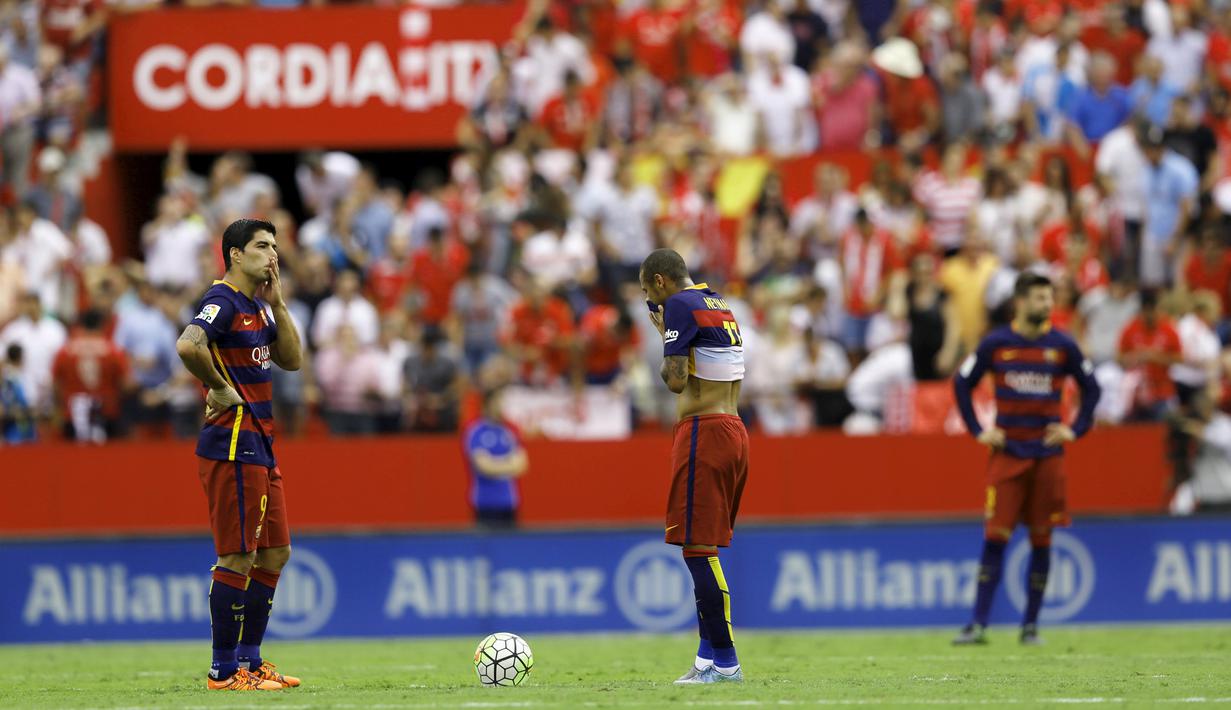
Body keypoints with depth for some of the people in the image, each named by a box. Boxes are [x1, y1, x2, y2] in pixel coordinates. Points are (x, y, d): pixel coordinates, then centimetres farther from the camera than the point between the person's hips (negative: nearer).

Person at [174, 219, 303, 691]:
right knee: (238, 558, -7)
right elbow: (187, 346, -30)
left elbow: (292, 360, 14)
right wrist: (220, 387, -18)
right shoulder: (223, 302, -13)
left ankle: (250, 659, 20)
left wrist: (277, 302, 6)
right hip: (232, 444, -10)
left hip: (259, 447, 10)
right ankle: (224, 671, -3)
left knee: (274, 553, 13)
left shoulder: (258, 306, 16)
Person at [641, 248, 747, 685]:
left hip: (703, 432, -10)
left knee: (699, 549, -9)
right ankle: (708, 658, 11)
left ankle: (725, 664, -11)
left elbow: (677, 381, -16)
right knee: (706, 550, 12)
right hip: (735, 432, 10)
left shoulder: (680, 305, -9)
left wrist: (664, 336, 2)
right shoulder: (721, 307, 19)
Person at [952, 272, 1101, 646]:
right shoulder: (996, 344, 0)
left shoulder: (1063, 346, 1)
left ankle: (1031, 626, 12)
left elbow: (1091, 388, 13)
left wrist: (1076, 429, 3)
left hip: (1048, 453, 1)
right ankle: (978, 625, -7)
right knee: (995, 535, -8)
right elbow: (962, 384, 10)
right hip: (1007, 452, -1)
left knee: (1041, 539, 3)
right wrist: (978, 431, 3)